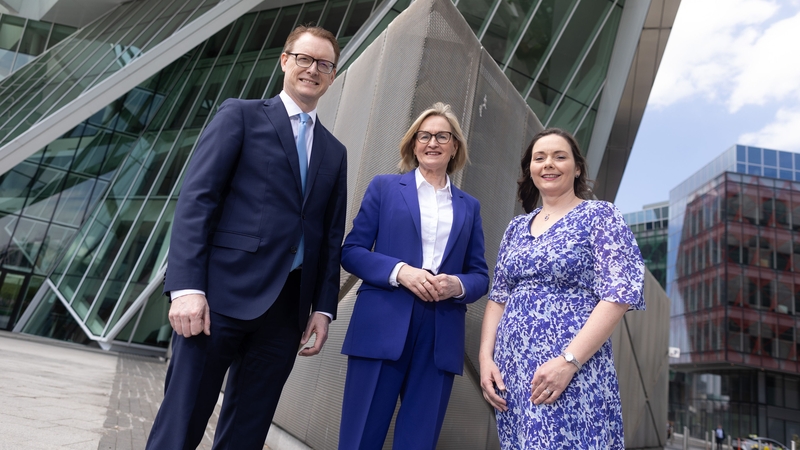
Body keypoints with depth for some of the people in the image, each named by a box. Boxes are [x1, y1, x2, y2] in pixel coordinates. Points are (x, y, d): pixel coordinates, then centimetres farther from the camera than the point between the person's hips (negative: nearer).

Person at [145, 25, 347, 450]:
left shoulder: (334, 152, 17)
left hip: (288, 305, 4)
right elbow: (196, 199, -5)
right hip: (224, 294, -4)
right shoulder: (240, 115, 4)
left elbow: (331, 236, 15)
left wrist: (323, 307, 8)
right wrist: (187, 286, -15)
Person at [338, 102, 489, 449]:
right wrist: (400, 271, -14)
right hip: (382, 328, -2)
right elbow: (351, 251, 2)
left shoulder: (469, 206, 15)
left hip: (441, 337, 3)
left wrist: (457, 285, -10)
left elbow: (480, 275, 13)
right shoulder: (384, 187, 8)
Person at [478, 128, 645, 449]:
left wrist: (569, 361, -18)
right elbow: (498, 298, 13)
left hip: (573, 373, -5)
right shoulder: (517, 227, 12)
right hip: (511, 371, 5)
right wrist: (486, 357, -1)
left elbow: (620, 294, -11)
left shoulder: (599, 216, -2)